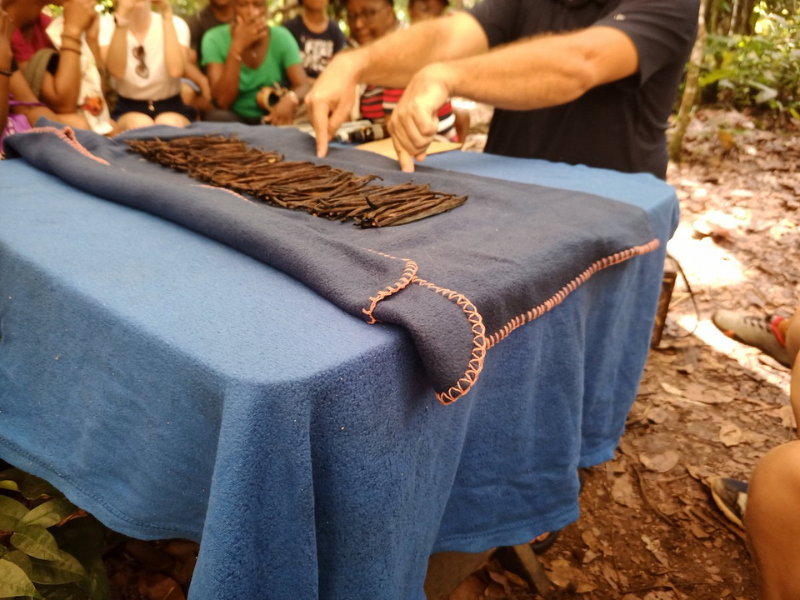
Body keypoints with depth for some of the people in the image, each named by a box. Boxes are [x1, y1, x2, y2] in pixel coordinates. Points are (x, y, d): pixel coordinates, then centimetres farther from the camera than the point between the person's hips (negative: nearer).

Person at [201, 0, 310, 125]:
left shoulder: (281, 37, -5)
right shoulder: (215, 39, -11)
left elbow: (303, 86, -15)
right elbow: (223, 102, -21)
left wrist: (290, 99, -40)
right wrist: (237, 47, -28)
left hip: (273, 120, 2)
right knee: (216, 116, -32)